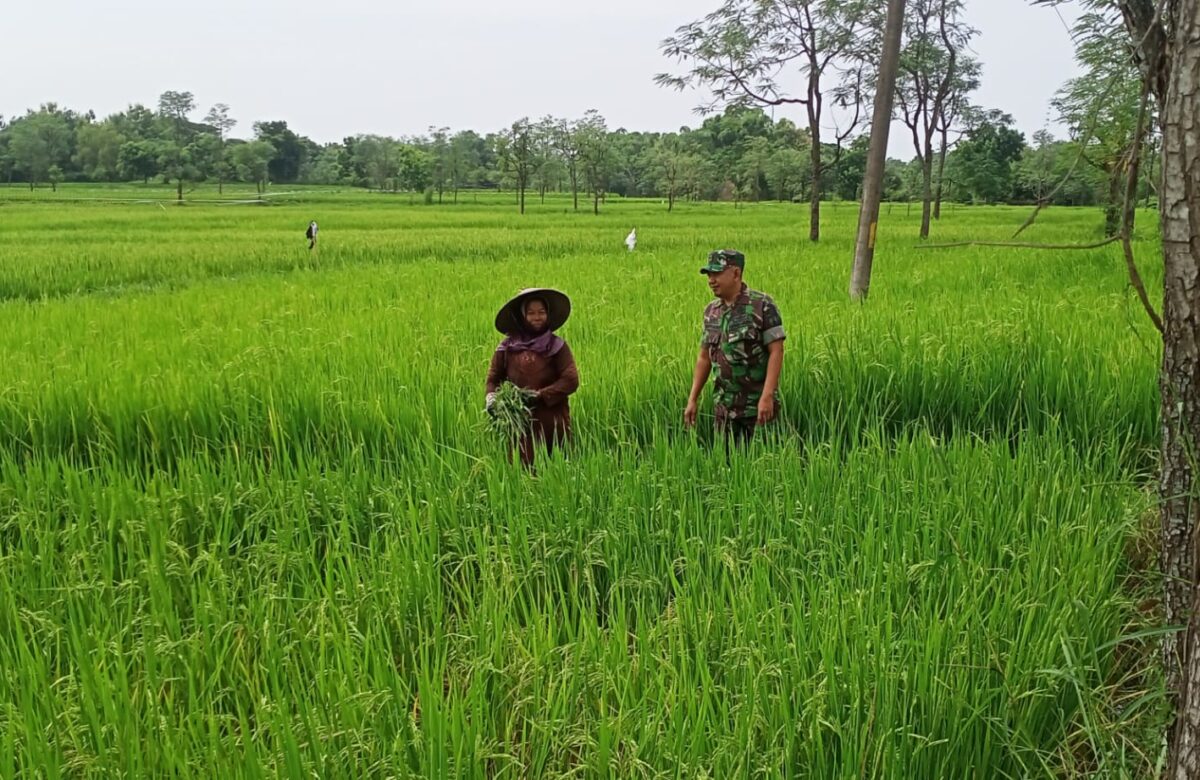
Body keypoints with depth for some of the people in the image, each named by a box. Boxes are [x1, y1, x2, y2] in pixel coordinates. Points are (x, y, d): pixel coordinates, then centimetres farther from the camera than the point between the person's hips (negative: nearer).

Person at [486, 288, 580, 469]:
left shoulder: (557, 345, -1)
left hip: (552, 424, -1)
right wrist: (492, 398, -11)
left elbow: (571, 380, -8)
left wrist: (540, 395, -15)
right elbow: (493, 378, 10)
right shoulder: (507, 347, 4)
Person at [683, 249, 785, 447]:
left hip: (757, 404, -6)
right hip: (724, 405, 6)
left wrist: (767, 396, -21)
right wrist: (692, 399, 9)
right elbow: (704, 357, 14)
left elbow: (776, 352, -13)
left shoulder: (762, 305, -10)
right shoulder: (711, 311, 8)